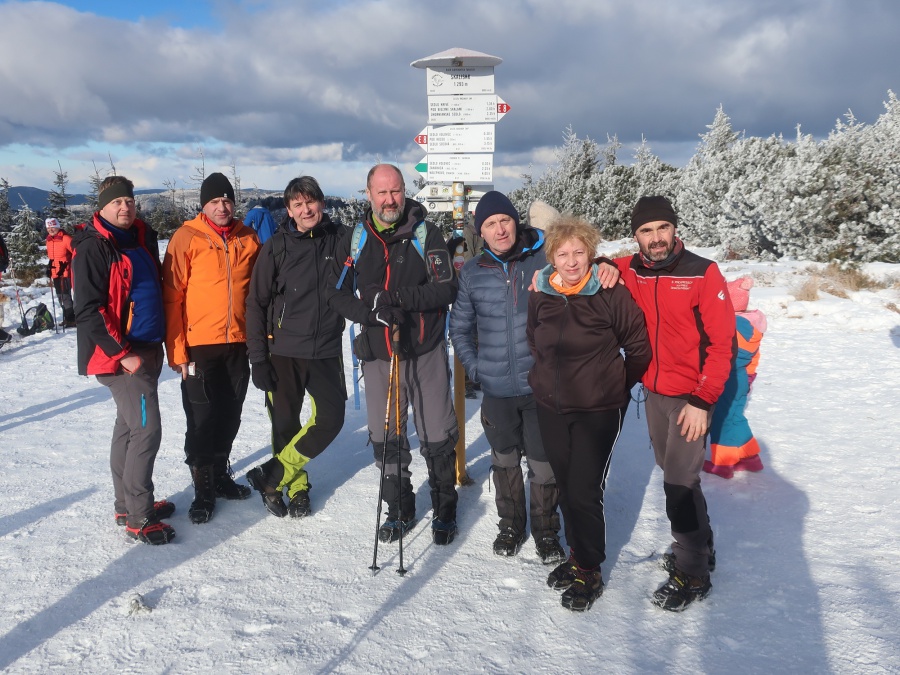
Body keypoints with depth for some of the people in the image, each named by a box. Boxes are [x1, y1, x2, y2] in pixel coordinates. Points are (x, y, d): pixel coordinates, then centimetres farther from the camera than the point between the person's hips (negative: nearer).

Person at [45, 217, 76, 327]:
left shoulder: (65, 239, -12)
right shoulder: (49, 240, 12)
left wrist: (68, 264, -14)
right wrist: (50, 266, 18)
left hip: (65, 272, -8)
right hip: (55, 273, 8)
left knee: (65, 295, -9)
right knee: (60, 296, 12)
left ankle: (70, 319, -2)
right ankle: (68, 318, 21)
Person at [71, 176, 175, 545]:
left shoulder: (142, 238, 11)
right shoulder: (93, 248, -13)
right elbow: (89, 310, -17)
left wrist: (158, 343, 16)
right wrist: (122, 353, -19)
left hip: (147, 349, 8)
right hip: (121, 355, -8)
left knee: (128, 427, 16)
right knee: (146, 430, -9)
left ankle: (126, 504, 28)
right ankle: (139, 518, 2)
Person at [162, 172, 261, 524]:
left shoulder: (248, 239, 6)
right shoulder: (187, 238, -5)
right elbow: (172, 296, -7)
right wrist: (177, 350, -11)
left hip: (239, 343, 4)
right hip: (200, 345, -4)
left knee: (230, 416, 14)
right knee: (202, 418, 2)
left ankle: (221, 474, 32)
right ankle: (203, 487, 18)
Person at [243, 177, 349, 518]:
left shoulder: (340, 238, -1)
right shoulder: (276, 247, -4)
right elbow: (256, 303, -2)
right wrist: (258, 358, -5)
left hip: (326, 350, 1)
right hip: (283, 352, -1)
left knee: (330, 418, -3)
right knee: (285, 423, 7)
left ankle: (272, 476, 13)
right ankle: (296, 485, 29)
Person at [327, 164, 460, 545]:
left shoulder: (426, 235, -3)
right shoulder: (354, 242, 6)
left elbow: (445, 289, -10)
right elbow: (339, 295, 3)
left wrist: (398, 296, -24)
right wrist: (373, 312, -17)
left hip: (426, 354, -2)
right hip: (377, 356, 3)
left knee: (438, 438, 4)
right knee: (385, 439, 11)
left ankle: (445, 510, 25)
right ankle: (400, 510, 30)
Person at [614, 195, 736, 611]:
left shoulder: (703, 274, -14)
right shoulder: (628, 271, -1)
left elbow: (722, 342, -14)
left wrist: (703, 401, -17)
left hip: (691, 397, -5)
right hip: (653, 392, 5)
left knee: (679, 480, -5)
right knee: (671, 471, 17)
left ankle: (692, 573, 12)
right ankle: (700, 545, 38)